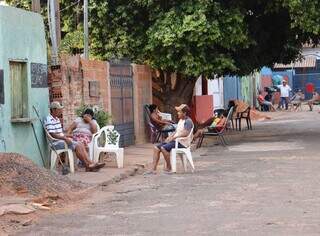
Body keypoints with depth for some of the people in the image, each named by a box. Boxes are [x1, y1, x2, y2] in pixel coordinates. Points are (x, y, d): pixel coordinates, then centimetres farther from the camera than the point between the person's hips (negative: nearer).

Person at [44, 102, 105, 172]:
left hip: (62, 140, 9)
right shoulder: (49, 120, -11)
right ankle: (88, 165, -18)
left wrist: (67, 136, 7)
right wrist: (65, 138, -23)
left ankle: (90, 164, -20)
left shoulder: (57, 119, 20)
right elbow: (52, 135, -20)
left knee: (81, 144, -10)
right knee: (77, 146, -22)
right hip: (56, 142, -9)